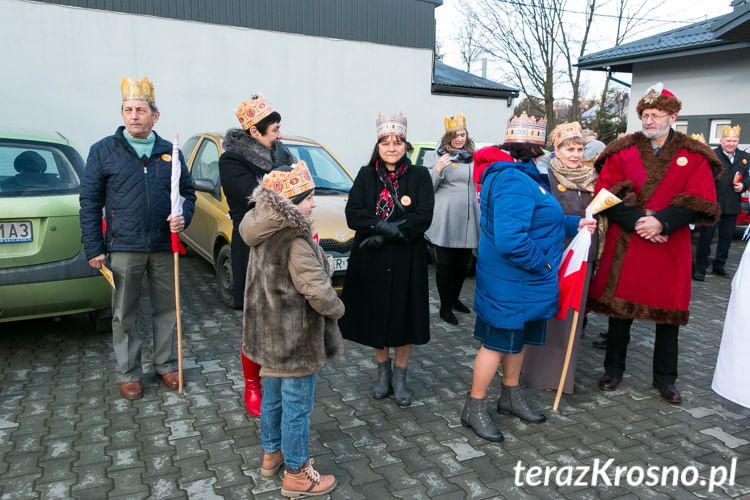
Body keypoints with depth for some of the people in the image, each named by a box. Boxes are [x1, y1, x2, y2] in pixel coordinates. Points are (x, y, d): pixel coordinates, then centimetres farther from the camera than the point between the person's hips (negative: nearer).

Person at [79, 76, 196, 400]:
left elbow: (188, 192, 15)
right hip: (123, 248, -2)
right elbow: (90, 202, 1)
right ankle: (129, 374, 22)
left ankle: (166, 365, 28)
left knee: (166, 309, 11)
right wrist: (93, 248, -4)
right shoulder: (103, 151, 1)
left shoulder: (170, 152, 8)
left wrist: (183, 217, -7)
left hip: (164, 247, 2)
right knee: (124, 315, 8)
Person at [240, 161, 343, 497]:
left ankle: (272, 453, 44)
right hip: (295, 340, -9)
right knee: (297, 406, 6)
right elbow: (318, 291, -28)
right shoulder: (296, 241, -25)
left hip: (269, 335, 9)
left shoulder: (265, 234, 3)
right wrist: (337, 308, -10)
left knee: (273, 397, 24)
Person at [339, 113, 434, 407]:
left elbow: (423, 217, -11)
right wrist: (386, 226, -21)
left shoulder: (419, 176, 1)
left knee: (404, 318, 4)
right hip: (370, 261, 2)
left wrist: (385, 234, -18)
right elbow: (353, 214, -6)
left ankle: (399, 379, 22)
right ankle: (383, 374, 31)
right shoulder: (366, 175, 5)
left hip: (406, 260, -1)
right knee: (376, 316, 10)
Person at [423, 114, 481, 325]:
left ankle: (455, 298, 32)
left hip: (468, 221, 5)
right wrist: (437, 170, -21)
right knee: (445, 264, 1)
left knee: (463, 263, 13)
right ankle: (445, 306, 11)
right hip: (445, 222, -5)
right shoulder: (435, 156, 1)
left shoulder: (474, 157, 16)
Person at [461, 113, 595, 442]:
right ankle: (474, 410, 18)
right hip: (508, 284, -10)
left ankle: (511, 396, 40)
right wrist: (542, 264, -21)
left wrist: (574, 224, 14)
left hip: (523, 282, 10)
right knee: (497, 342, 2)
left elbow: (537, 222, 18)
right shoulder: (514, 183, -25)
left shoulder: (523, 176, 11)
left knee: (517, 339, 22)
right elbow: (510, 239, -34)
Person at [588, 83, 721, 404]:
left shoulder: (694, 156, 4)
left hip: (670, 246, 0)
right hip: (625, 245, 0)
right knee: (620, 305, 7)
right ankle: (614, 369, 24)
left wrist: (662, 222, -18)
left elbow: (701, 203, -3)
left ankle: (665, 378, 26)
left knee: (670, 311, 8)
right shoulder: (622, 151, 3)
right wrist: (636, 221, -16)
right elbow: (606, 195, -4)